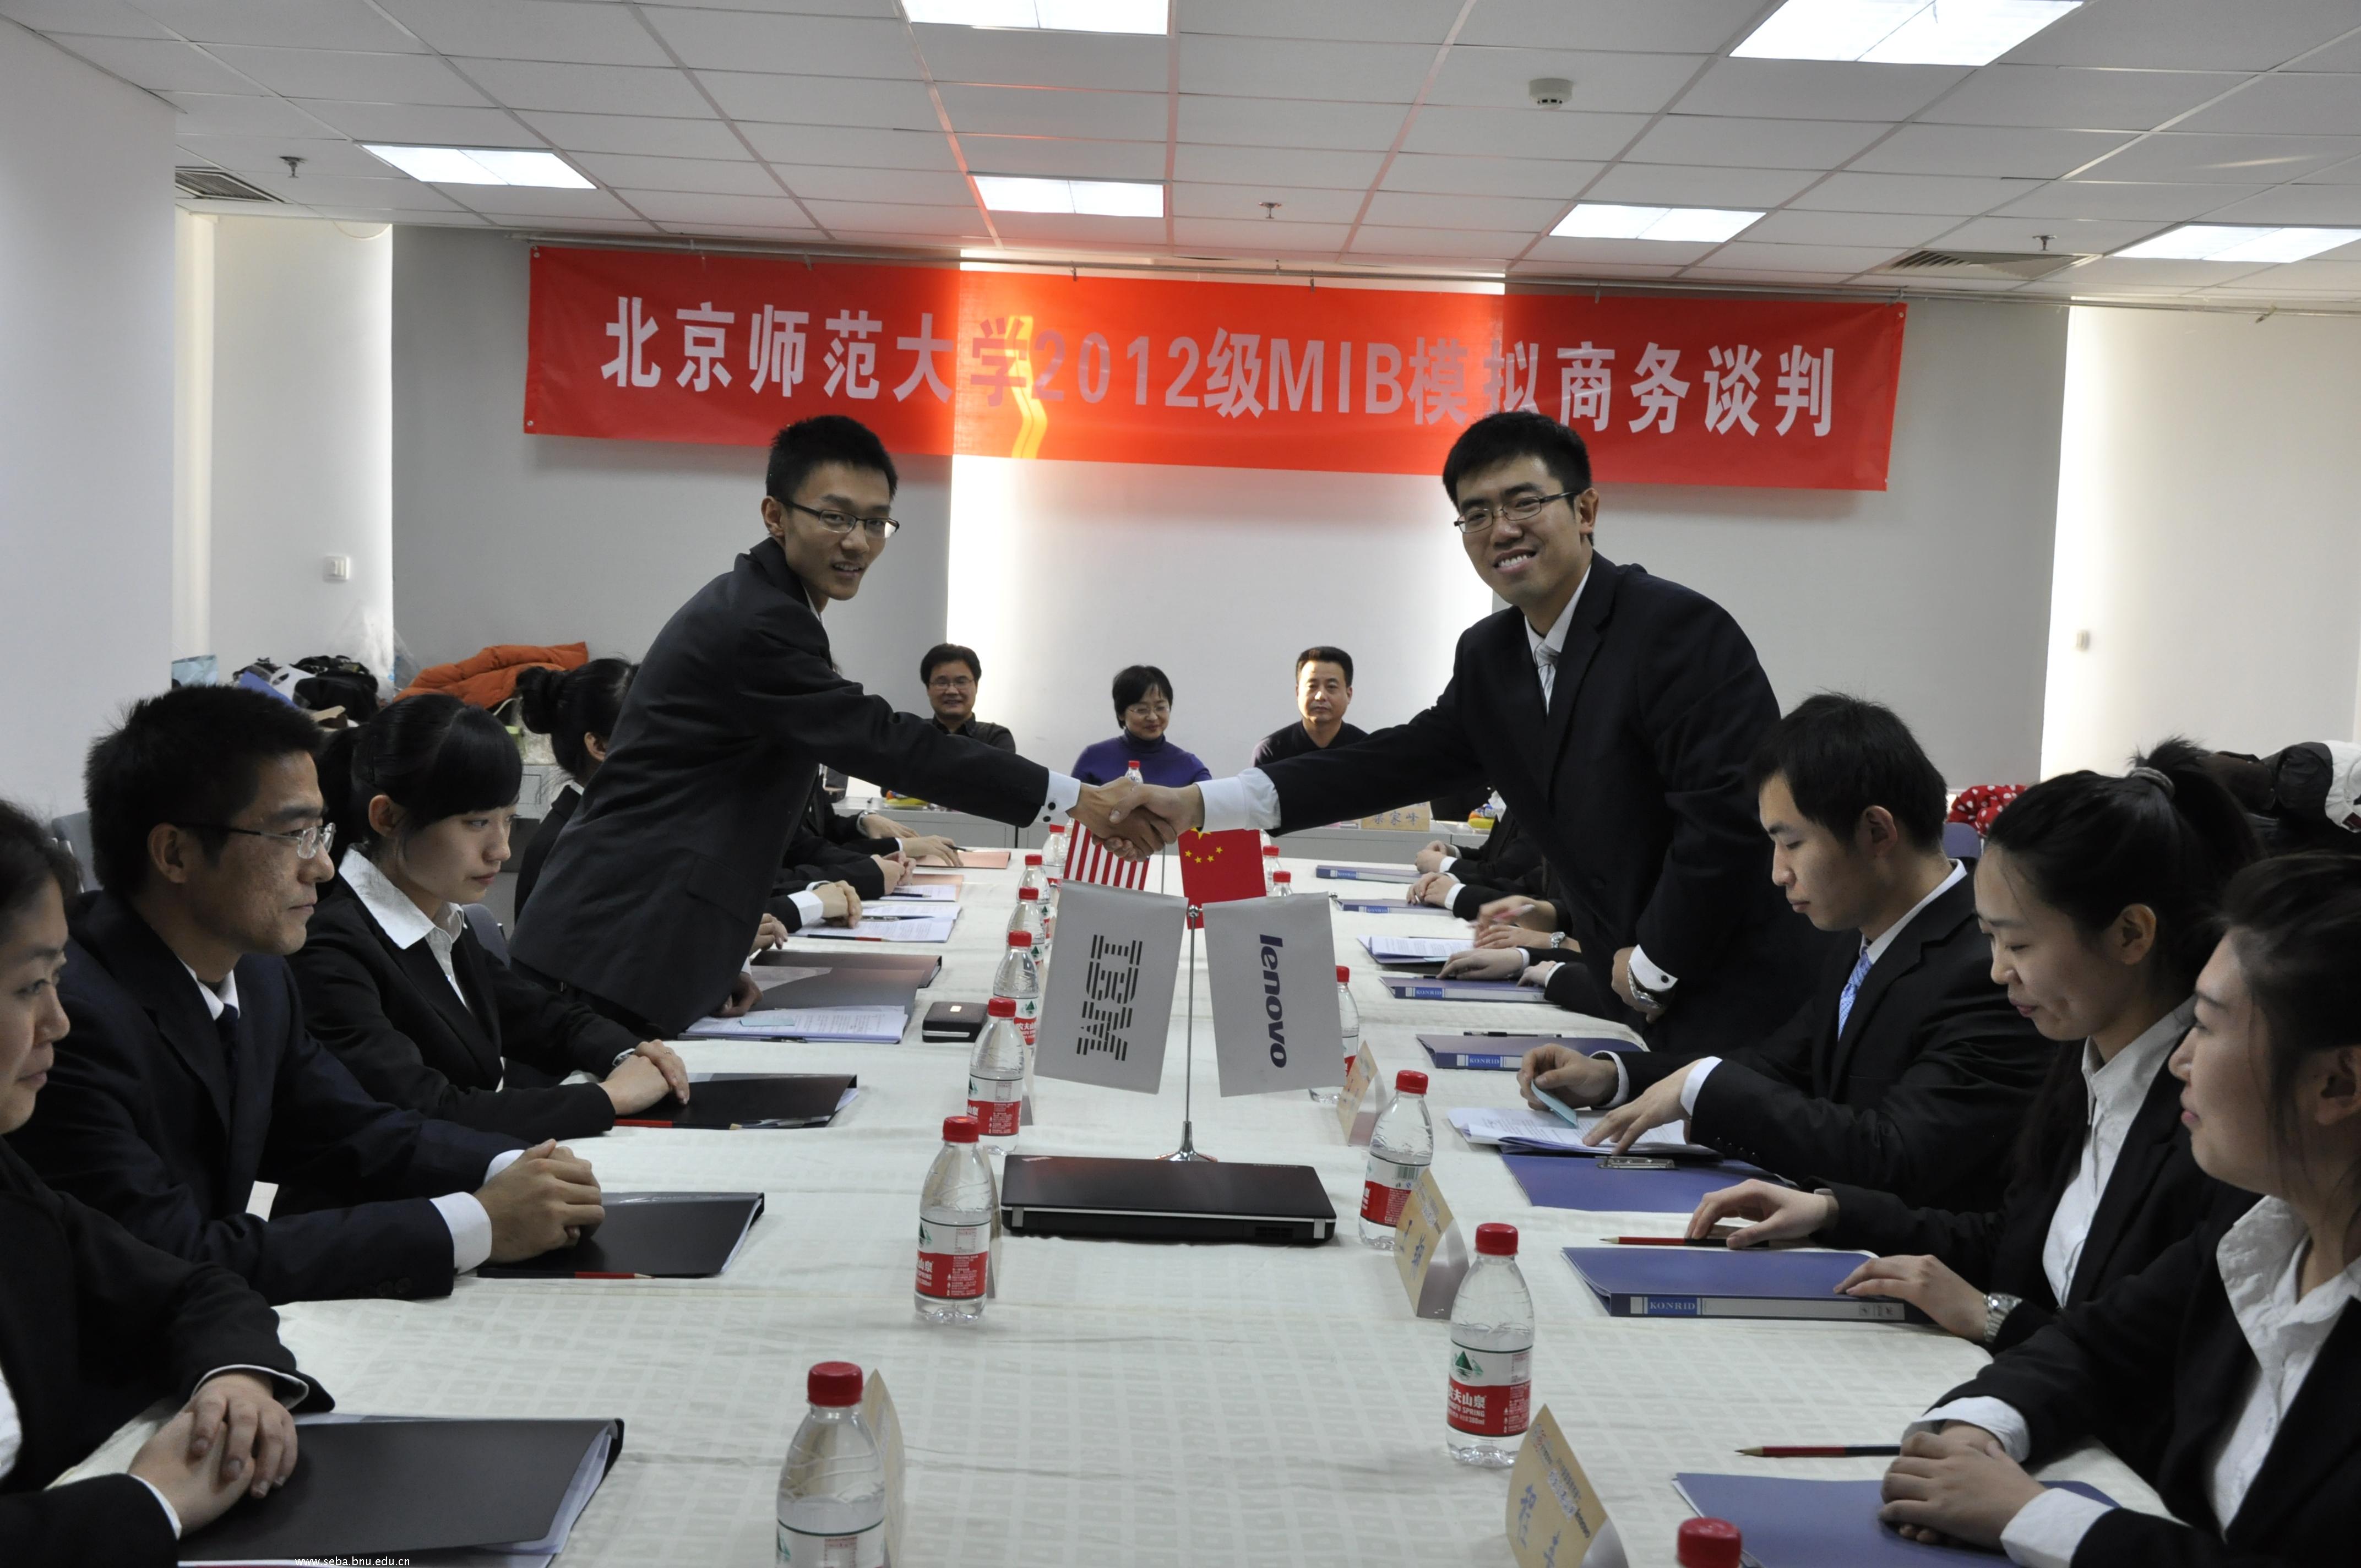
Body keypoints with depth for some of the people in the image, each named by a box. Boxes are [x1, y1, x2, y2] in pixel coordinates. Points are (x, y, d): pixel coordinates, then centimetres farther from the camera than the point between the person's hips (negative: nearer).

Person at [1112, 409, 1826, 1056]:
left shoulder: (1680, 628, -17)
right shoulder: (1490, 655, 8)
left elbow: (1732, 809, -23)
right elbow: (1405, 762, 9)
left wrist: (1652, 966, -13)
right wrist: (1201, 805, 3)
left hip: (1742, 1008, -7)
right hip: (1646, 1006, 7)